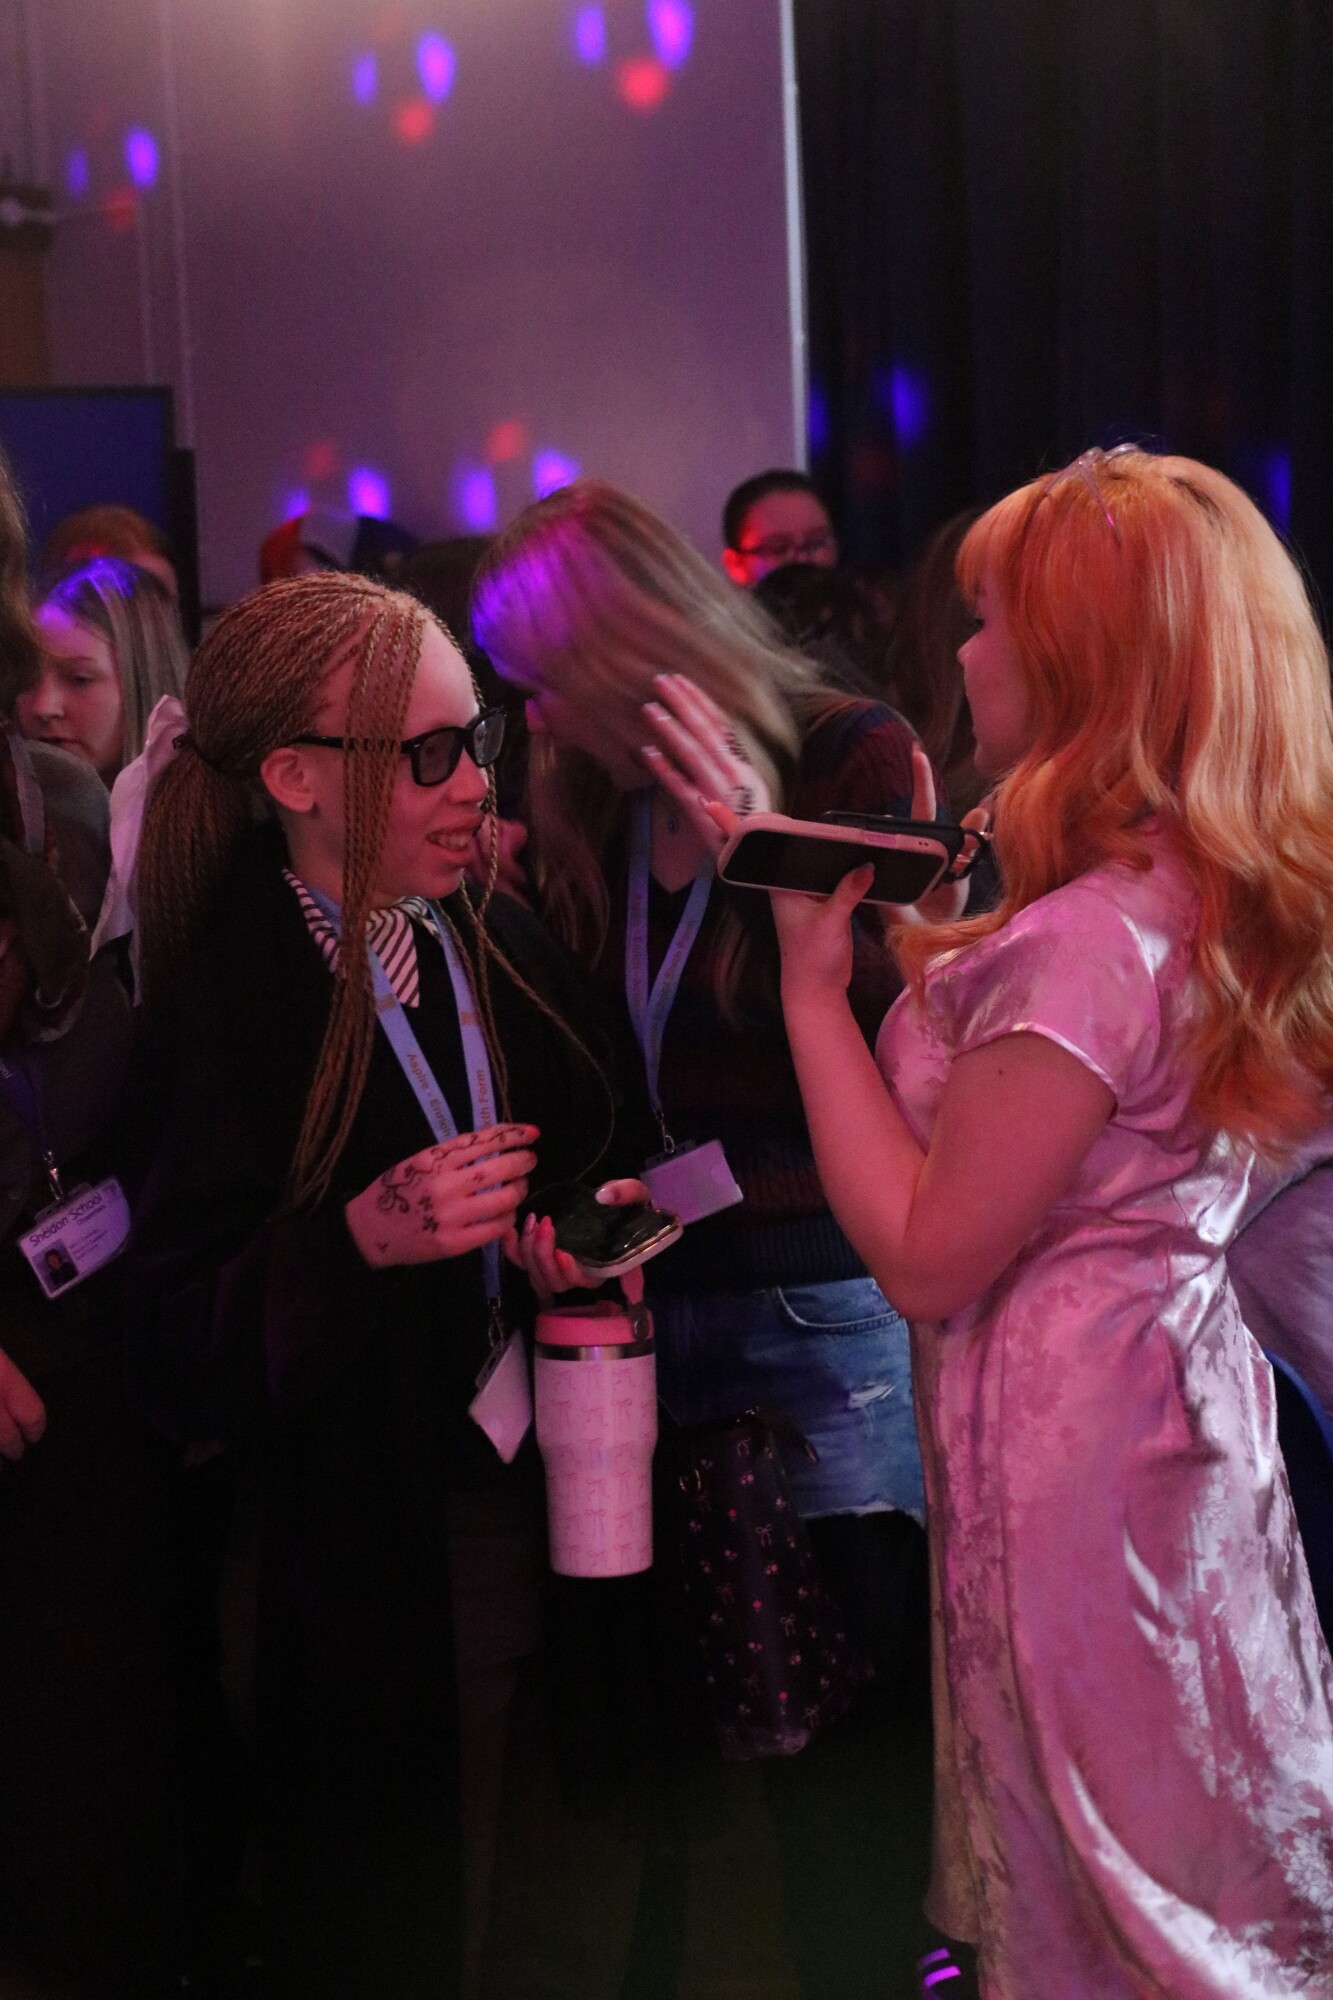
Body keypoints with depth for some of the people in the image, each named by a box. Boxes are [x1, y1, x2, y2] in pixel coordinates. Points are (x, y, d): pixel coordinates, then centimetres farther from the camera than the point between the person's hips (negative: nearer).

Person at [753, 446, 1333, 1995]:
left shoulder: (1091, 940, -27)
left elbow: (923, 1255, -22)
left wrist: (813, 985, -18)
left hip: (1070, 1449, -9)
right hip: (1179, 1396, 9)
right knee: (1207, 1875, 22)